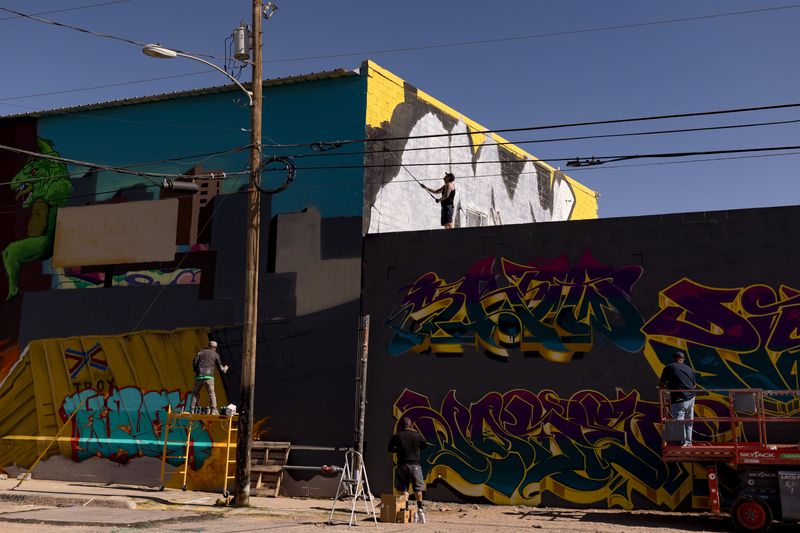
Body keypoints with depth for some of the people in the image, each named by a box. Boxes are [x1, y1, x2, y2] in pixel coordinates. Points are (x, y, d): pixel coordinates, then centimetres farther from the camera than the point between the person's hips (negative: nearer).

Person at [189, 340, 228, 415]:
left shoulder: (201, 352, 16)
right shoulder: (216, 355, 12)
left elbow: (194, 361, 4)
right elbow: (219, 367, 13)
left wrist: (195, 371, 19)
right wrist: (224, 370, 34)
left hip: (199, 376, 2)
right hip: (208, 376, -2)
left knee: (195, 393, 13)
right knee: (211, 393, -3)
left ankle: (192, 409, 6)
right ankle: (213, 409, -17)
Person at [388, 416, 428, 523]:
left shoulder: (396, 436, -4)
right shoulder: (417, 435, -3)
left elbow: (390, 449, 4)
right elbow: (425, 445, 12)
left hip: (402, 465, 0)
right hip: (415, 465, 0)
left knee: (404, 489, 6)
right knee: (417, 489, 8)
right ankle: (420, 509, -2)